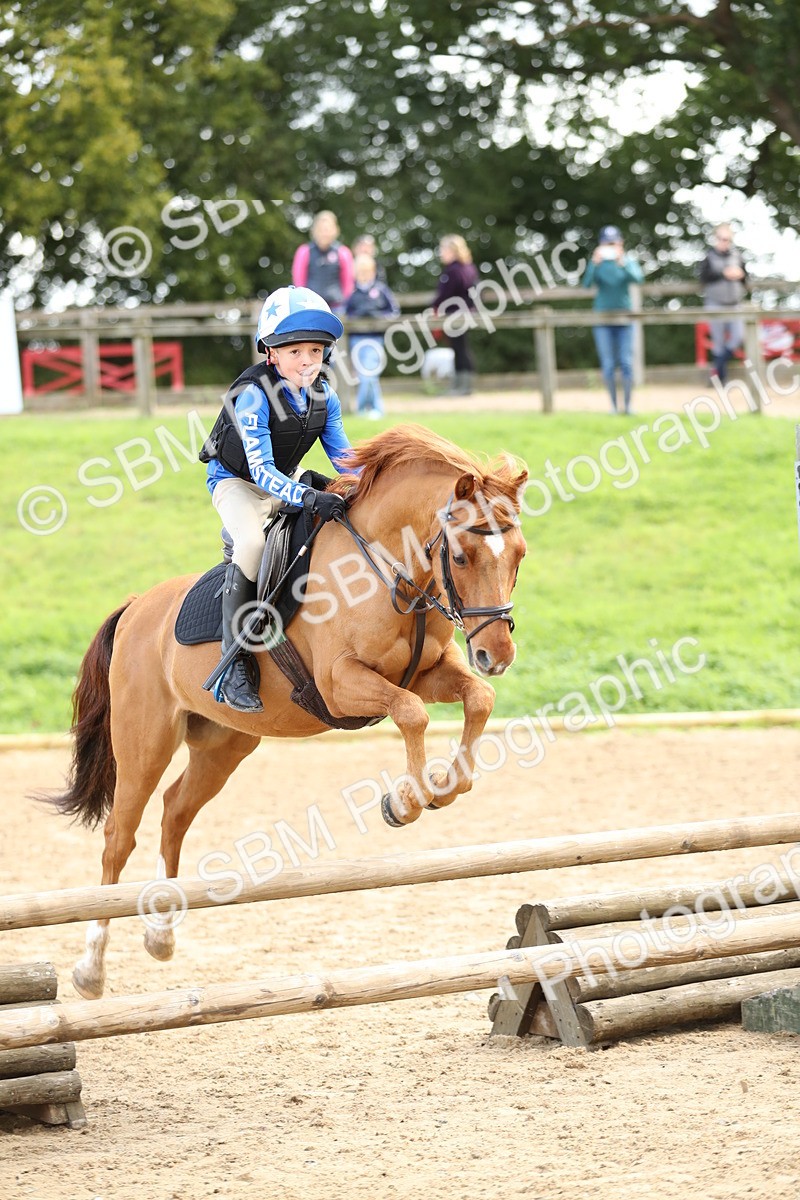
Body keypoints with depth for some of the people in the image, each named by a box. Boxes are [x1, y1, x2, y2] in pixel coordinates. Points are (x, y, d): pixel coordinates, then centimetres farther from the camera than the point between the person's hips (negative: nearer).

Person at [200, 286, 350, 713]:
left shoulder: (324, 396, -7)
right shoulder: (253, 395, -27)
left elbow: (343, 458, -1)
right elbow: (261, 469, -34)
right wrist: (308, 498, -48)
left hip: (284, 486, 7)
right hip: (235, 482, -7)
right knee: (253, 541, -35)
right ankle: (235, 662, -33)